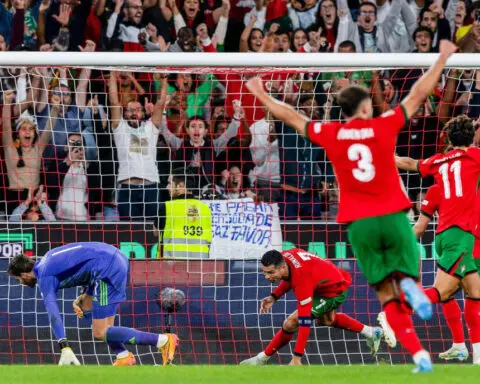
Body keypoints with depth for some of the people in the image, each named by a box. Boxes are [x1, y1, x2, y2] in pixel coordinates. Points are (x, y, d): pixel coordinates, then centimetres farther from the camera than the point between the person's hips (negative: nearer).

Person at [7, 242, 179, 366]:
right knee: (86, 306, 22)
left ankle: (163, 341, -11)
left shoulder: (44, 278, -4)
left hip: (108, 270, -10)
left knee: (100, 333, -7)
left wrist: (65, 349, -23)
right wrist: (83, 298, 21)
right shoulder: (47, 259, 24)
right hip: (116, 256, 10)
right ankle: (124, 356, 14)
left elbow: (53, 314, -16)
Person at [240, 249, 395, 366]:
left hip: (334, 292, -9)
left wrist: (297, 357, -41)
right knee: (325, 320, 34)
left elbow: (304, 322, -41)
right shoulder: (283, 257, -20)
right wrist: (274, 296, -8)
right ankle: (373, 333, 45)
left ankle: (261, 359, 4)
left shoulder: (302, 281, -42)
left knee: (290, 324, -15)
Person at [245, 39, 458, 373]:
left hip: (359, 224, 1)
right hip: (393, 217, -1)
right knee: (402, 277, 5)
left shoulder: (330, 134, 1)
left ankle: (419, 354, -14)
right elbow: (419, 94, 6)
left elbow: (291, 117, 15)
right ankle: (410, 285, -35)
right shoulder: (384, 126, -1)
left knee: (387, 294, 2)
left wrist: (262, 95, 30)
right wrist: (442, 59, 16)